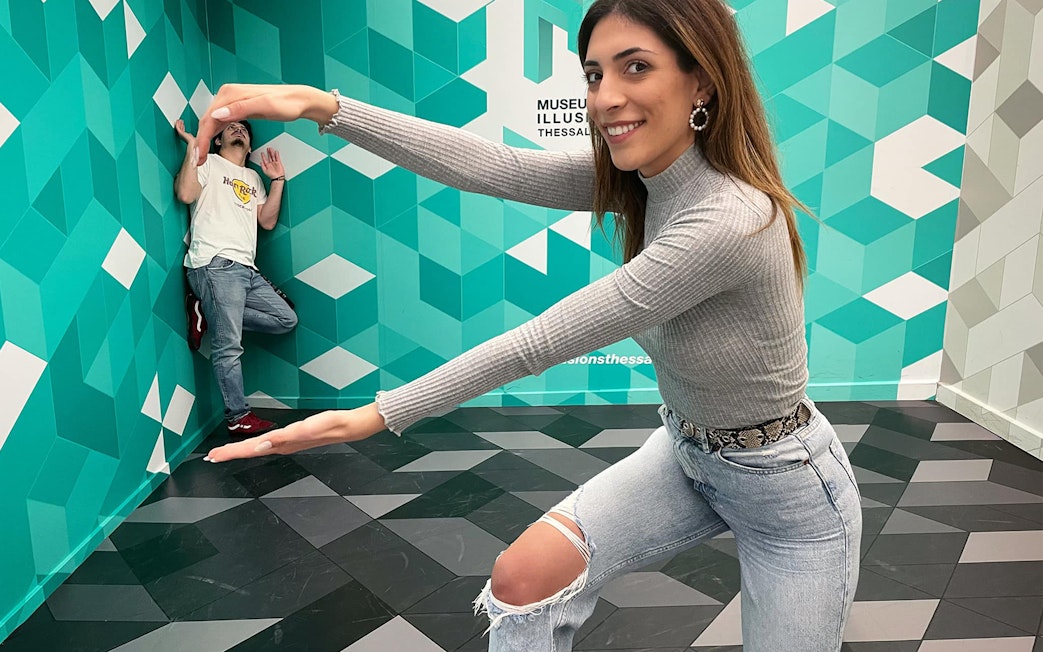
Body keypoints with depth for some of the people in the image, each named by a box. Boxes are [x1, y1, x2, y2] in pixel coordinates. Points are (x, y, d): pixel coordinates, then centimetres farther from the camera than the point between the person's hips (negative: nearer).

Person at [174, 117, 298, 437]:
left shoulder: (254, 178, 29)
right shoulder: (208, 163, 12)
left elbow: (268, 221, 17)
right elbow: (185, 194, -8)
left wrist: (278, 180, 14)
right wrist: (192, 146, -4)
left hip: (246, 269, 7)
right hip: (215, 265, -7)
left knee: (286, 319, 0)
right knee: (229, 348, -11)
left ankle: (209, 313, 1)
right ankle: (238, 418, -4)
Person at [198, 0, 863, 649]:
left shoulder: (730, 219, -34)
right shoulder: (639, 176, -10)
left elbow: (546, 339, -32)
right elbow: (492, 167, -18)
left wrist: (378, 415, -25)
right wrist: (323, 106, -25)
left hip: (787, 485, -6)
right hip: (685, 451, 6)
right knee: (523, 577, -8)